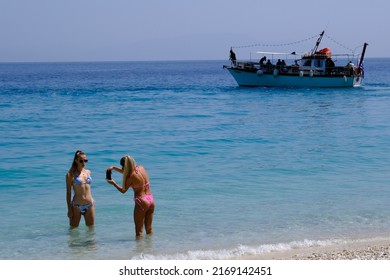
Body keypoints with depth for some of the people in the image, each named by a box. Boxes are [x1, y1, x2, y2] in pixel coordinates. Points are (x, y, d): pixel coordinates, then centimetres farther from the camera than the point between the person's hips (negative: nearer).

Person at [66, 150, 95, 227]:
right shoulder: (71, 174, -5)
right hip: (77, 206, -4)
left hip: (89, 205, 4)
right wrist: (69, 209, -6)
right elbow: (68, 192, -4)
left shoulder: (88, 172, 9)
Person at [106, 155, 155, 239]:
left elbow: (123, 190, -1)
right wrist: (114, 167, 14)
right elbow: (126, 172, 22)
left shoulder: (131, 176, -13)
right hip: (151, 200, 7)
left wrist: (113, 183, 9)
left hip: (141, 202, -7)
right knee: (149, 229, 17)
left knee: (139, 231, 1)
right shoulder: (141, 168, 6)